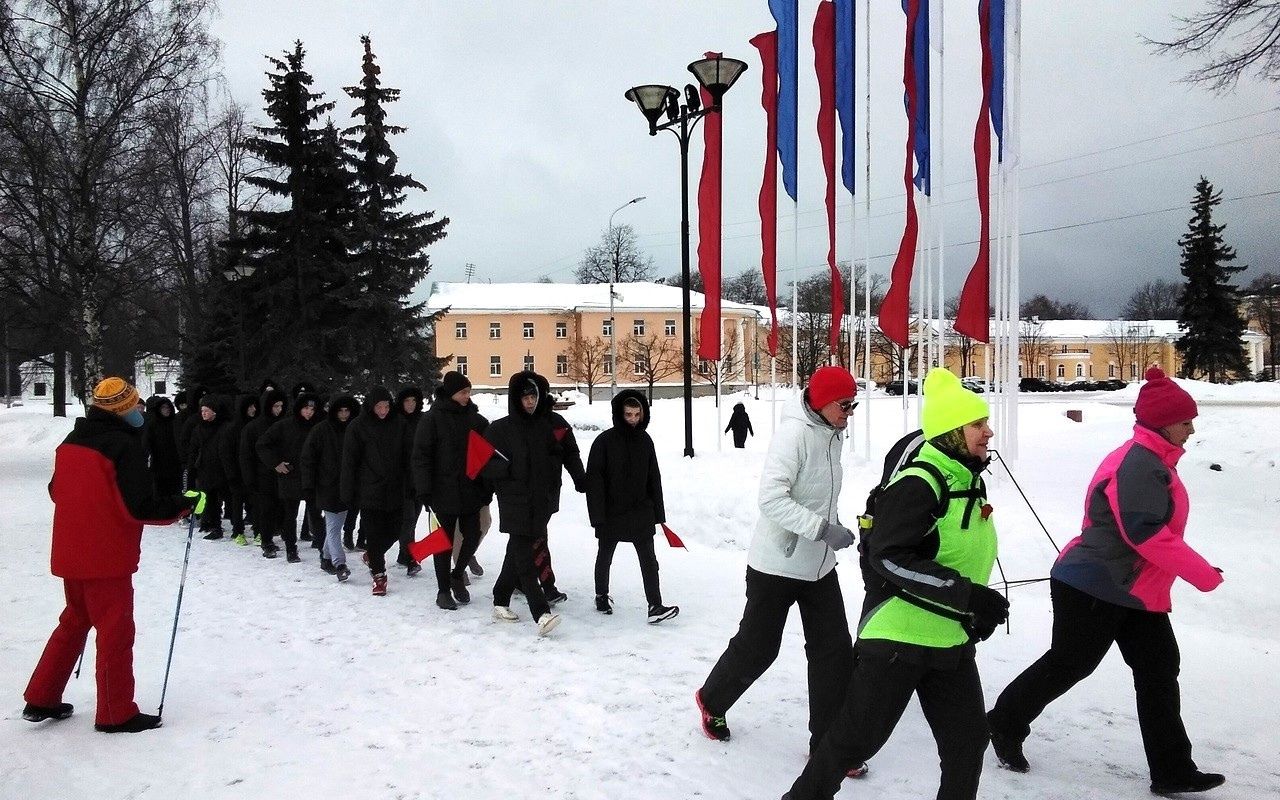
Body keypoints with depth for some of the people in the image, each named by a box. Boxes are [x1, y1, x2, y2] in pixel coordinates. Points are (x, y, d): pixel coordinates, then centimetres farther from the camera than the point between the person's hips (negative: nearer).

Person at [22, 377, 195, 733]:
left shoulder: (71, 441, 6)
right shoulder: (123, 446, -19)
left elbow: (57, 491, 17)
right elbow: (141, 507, -22)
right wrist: (185, 504, -11)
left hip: (70, 553, 8)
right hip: (108, 557, -8)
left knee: (74, 621, 23)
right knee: (116, 631, 3)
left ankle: (41, 700, 28)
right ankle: (116, 714, 11)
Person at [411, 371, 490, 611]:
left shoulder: (476, 419, 7)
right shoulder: (432, 419, -6)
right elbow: (420, 456, -8)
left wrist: (487, 488, 6)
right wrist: (424, 490, -14)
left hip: (471, 491, 4)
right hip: (444, 492, -4)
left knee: (472, 537, 5)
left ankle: (457, 574, 31)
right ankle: (443, 590, 17)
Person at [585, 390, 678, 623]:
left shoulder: (645, 441, 2)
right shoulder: (604, 441, -10)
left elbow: (654, 478, 9)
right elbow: (594, 480, -12)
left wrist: (658, 512, 8)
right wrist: (598, 515, -16)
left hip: (641, 512, 3)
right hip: (611, 513, -2)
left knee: (649, 559, -4)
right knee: (605, 557, 15)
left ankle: (655, 606, -6)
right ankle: (602, 596, 35)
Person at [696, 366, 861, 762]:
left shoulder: (832, 435, 5)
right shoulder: (794, 433, -22)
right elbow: (771, 498, -29)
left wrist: (835, 526, 4)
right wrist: (824, 529, -31)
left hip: (819, 564, 8)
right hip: (777, 564, -7)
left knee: (834, 649, 5)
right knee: (757, 646, 8)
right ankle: (712, 700, 35)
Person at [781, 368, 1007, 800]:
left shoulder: (969, 481, 9)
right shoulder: (918, 485, -20)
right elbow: (889, 557, -28)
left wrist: (976, 610, 14)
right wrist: (966, 595, -30)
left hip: (951, 642, 8)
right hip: (897, 637, -8)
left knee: (968, 741, 11)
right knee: (856, 737, 4)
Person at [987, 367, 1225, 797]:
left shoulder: (1152, 462, 14)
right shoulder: (1138, 464, -20)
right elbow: (1146, 534, -26)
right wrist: (1203, 574, -20)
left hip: (1135, 592, 11)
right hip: (1096, 589, -11)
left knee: (1159, 671, 9)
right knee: (1067, 664, 1)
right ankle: (1005, 725, 20)